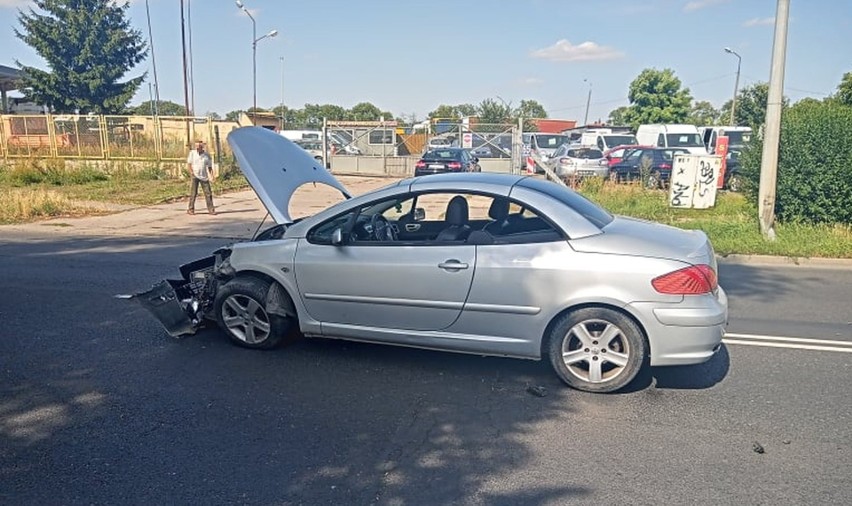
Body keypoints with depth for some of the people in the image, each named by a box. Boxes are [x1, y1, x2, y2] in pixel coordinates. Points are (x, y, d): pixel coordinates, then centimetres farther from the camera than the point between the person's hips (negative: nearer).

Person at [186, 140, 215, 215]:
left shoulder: (206, 155, 6)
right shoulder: (192, 153, 2)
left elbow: (210, 166, 9)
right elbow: (188, 164, 3)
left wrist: (211, 175, -6)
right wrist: (192, 173, -9)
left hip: (204, 176, 2)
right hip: (195, 176, -2)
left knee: (208, 193, 0)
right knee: (193, 193, -4)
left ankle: (211, 209, 6)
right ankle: (190, 209, 3)